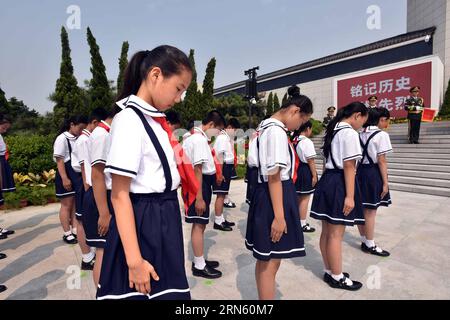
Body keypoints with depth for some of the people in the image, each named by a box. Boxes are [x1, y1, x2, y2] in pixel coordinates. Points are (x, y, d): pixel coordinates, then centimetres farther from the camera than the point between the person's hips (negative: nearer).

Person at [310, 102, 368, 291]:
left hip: (327, 181, 9)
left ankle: (330, 271, 30)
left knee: (327, 232, 15)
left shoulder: (333, 130, 15)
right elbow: (348, 167, -18)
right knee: (336, 234, 3)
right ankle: (337, 277, 18)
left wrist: (326, 181, 17)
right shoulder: (350, 133, -12)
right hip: (339, 183, -9)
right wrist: (350, 196, -17)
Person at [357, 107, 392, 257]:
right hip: (373, 173, -7)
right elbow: (381, 161, -14)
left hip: (360, 172, 7)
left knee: (362, 209, 13)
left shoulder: (360, 135, 9)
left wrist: (358, 172, 12)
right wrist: (385, 182, -10)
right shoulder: (382, 135, -11)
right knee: (370, 211, 2)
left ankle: (364, 241, 27)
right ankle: (370, 245, 13)